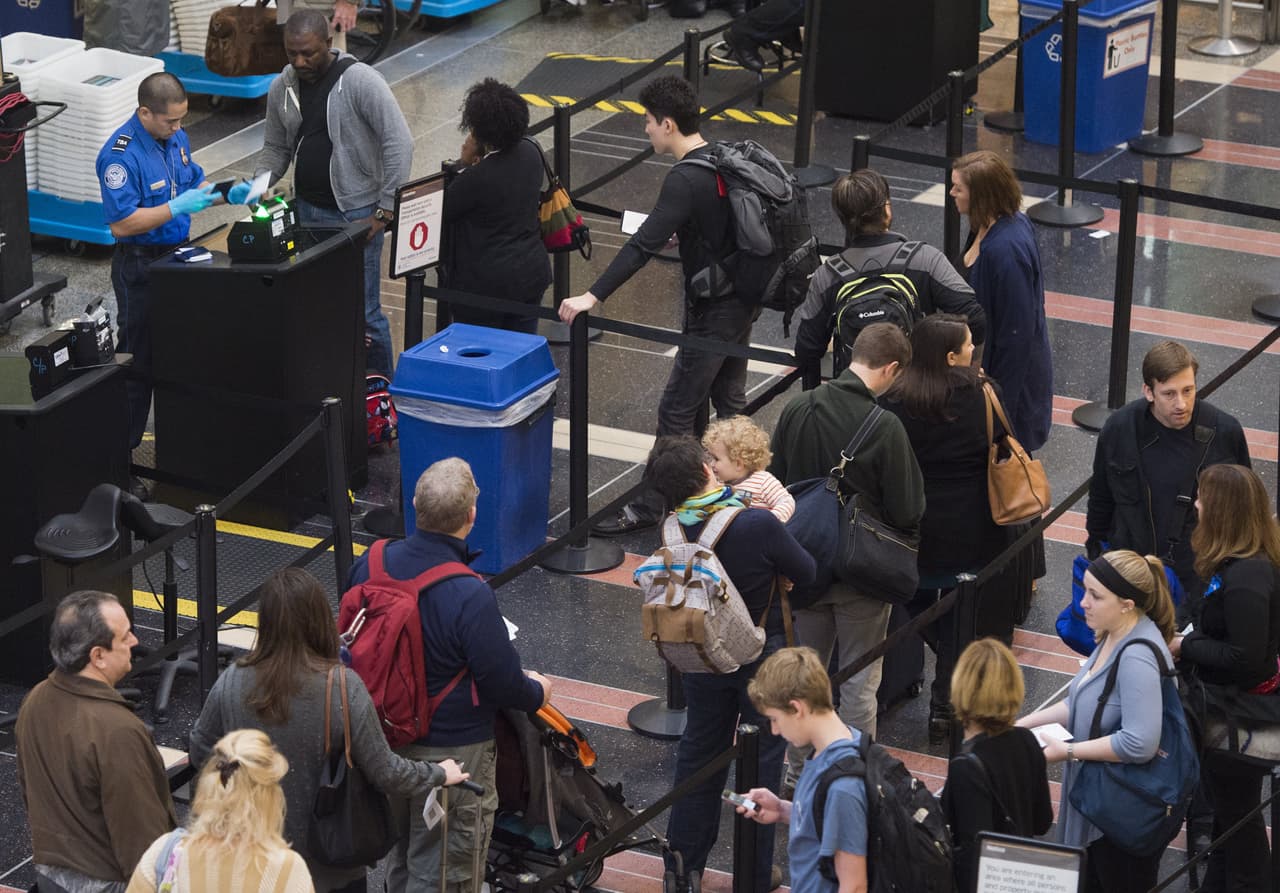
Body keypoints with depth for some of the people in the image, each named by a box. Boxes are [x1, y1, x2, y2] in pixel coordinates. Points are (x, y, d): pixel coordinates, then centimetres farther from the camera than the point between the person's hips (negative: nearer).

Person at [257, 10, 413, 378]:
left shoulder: (360, 81, -15)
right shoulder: (282, 88, 3)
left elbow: (399, 144, -16)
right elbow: (276, 147, 16)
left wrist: (385, 211, -17)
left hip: (356, 213, -5)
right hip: (309, 210, 5)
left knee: (363, 313, -5)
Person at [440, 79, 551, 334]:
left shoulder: (476, 177, -25)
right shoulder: (530, 153, -3)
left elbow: (439, 212, -10)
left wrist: (464, 163, -11)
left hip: (486, 283, -7)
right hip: (532, 272, 7)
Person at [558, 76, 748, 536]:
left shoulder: (686, 180, -24)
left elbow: (643, 246, -32)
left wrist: (593, 296, -35)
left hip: (714, 311, -9)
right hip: (744, 298, 9)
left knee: (676, 411, -1)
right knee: (728, 399, 20)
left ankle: (650, 508, 5)